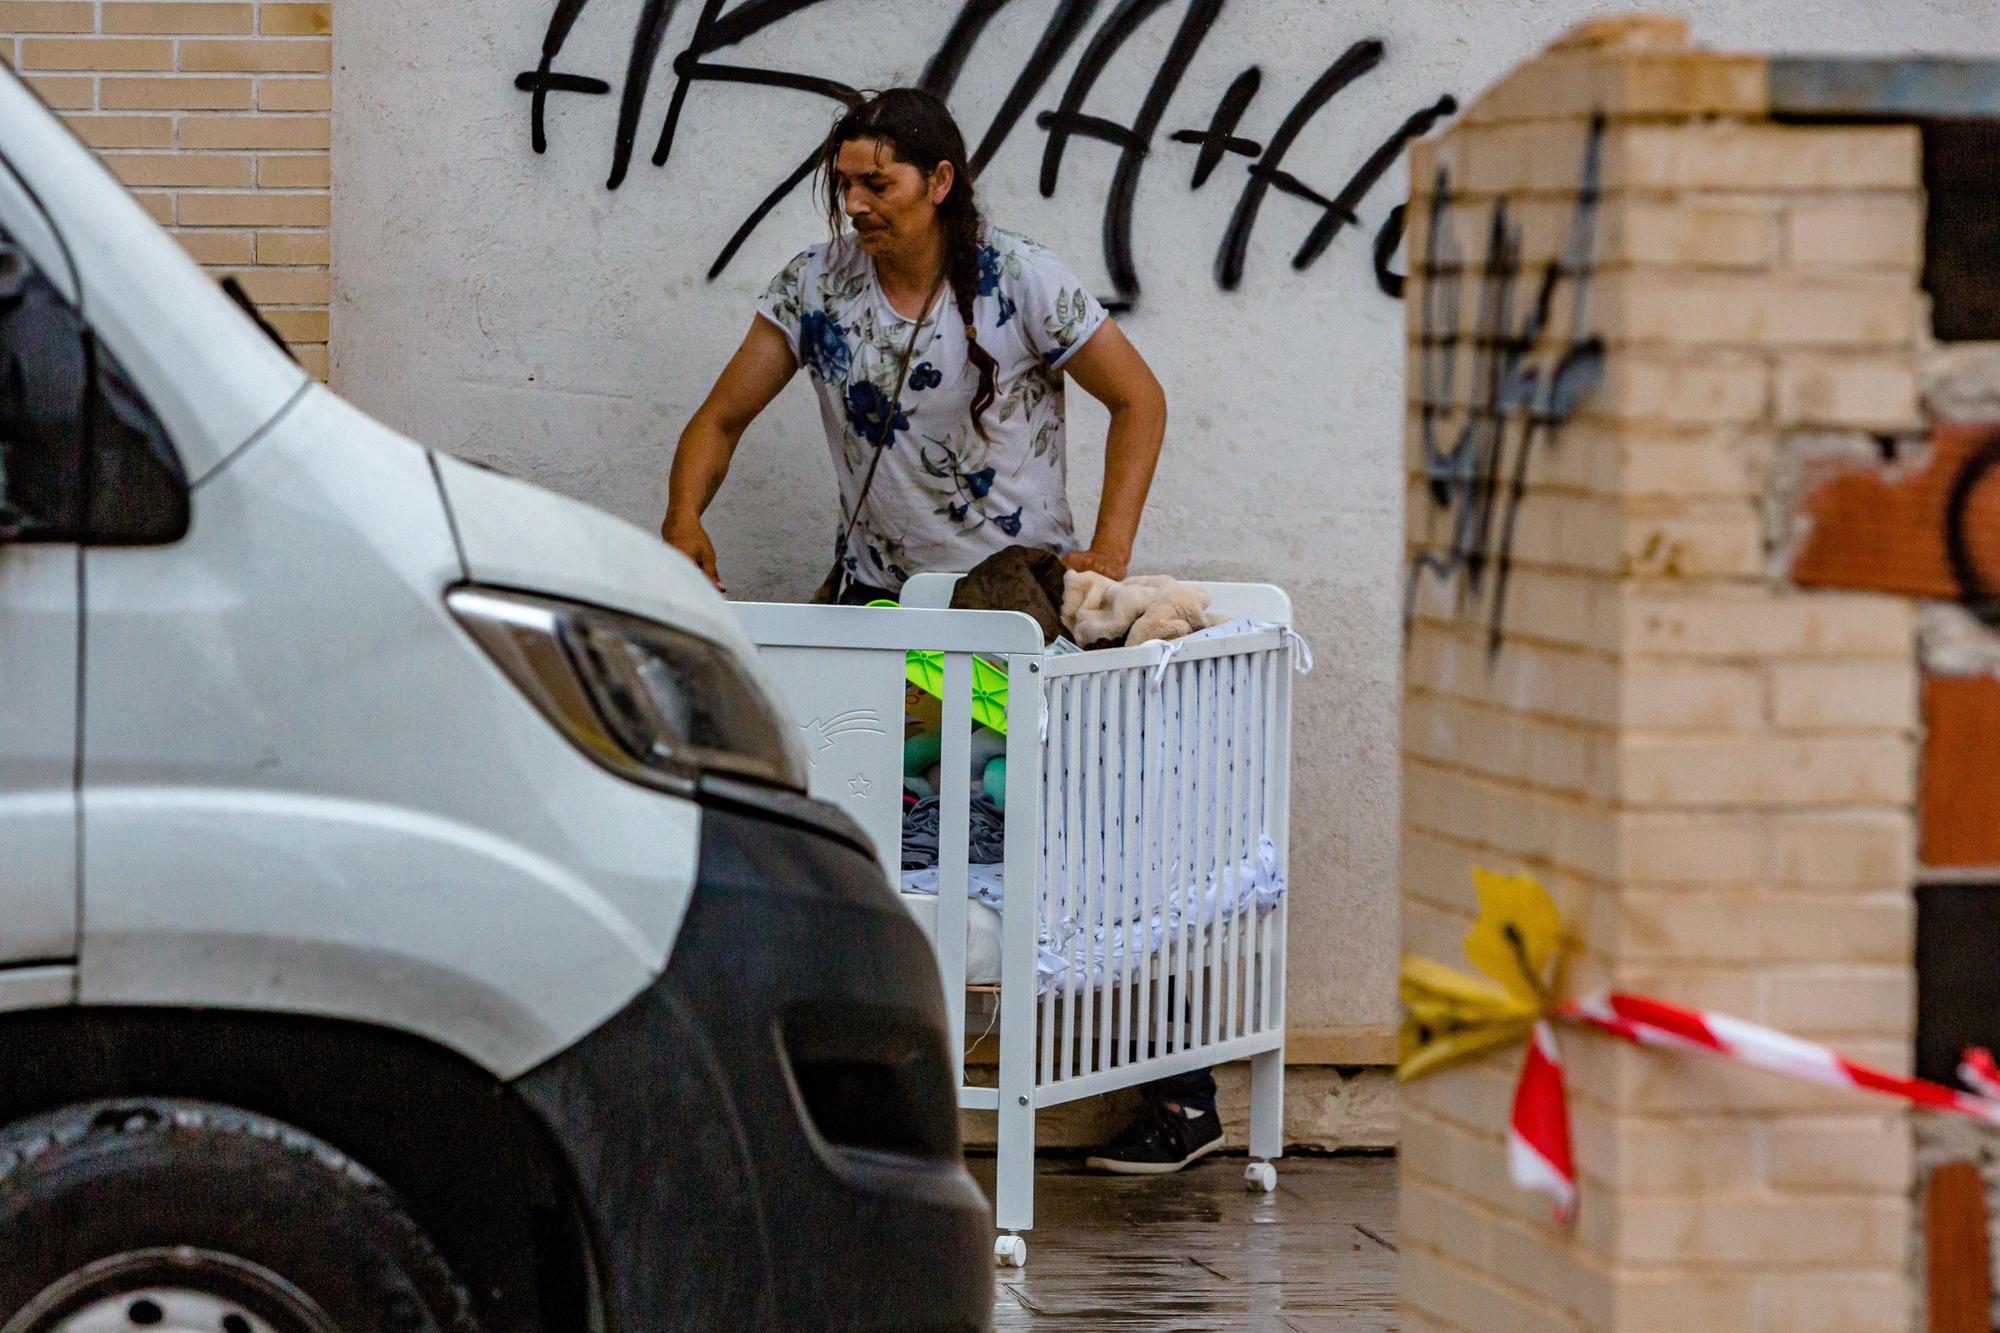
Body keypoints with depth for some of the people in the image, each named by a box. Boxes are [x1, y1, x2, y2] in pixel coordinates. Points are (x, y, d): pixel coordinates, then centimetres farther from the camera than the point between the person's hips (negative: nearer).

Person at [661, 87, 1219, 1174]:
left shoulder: (1019, 285, -11)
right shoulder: (818, 285, -2)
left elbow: (1138, 400, -3)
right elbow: (722, 417, 1)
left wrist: (1108, 554, -13)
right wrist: (684, 515, -19)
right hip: (876, 588, 3)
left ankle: (1184, 1091, 3)